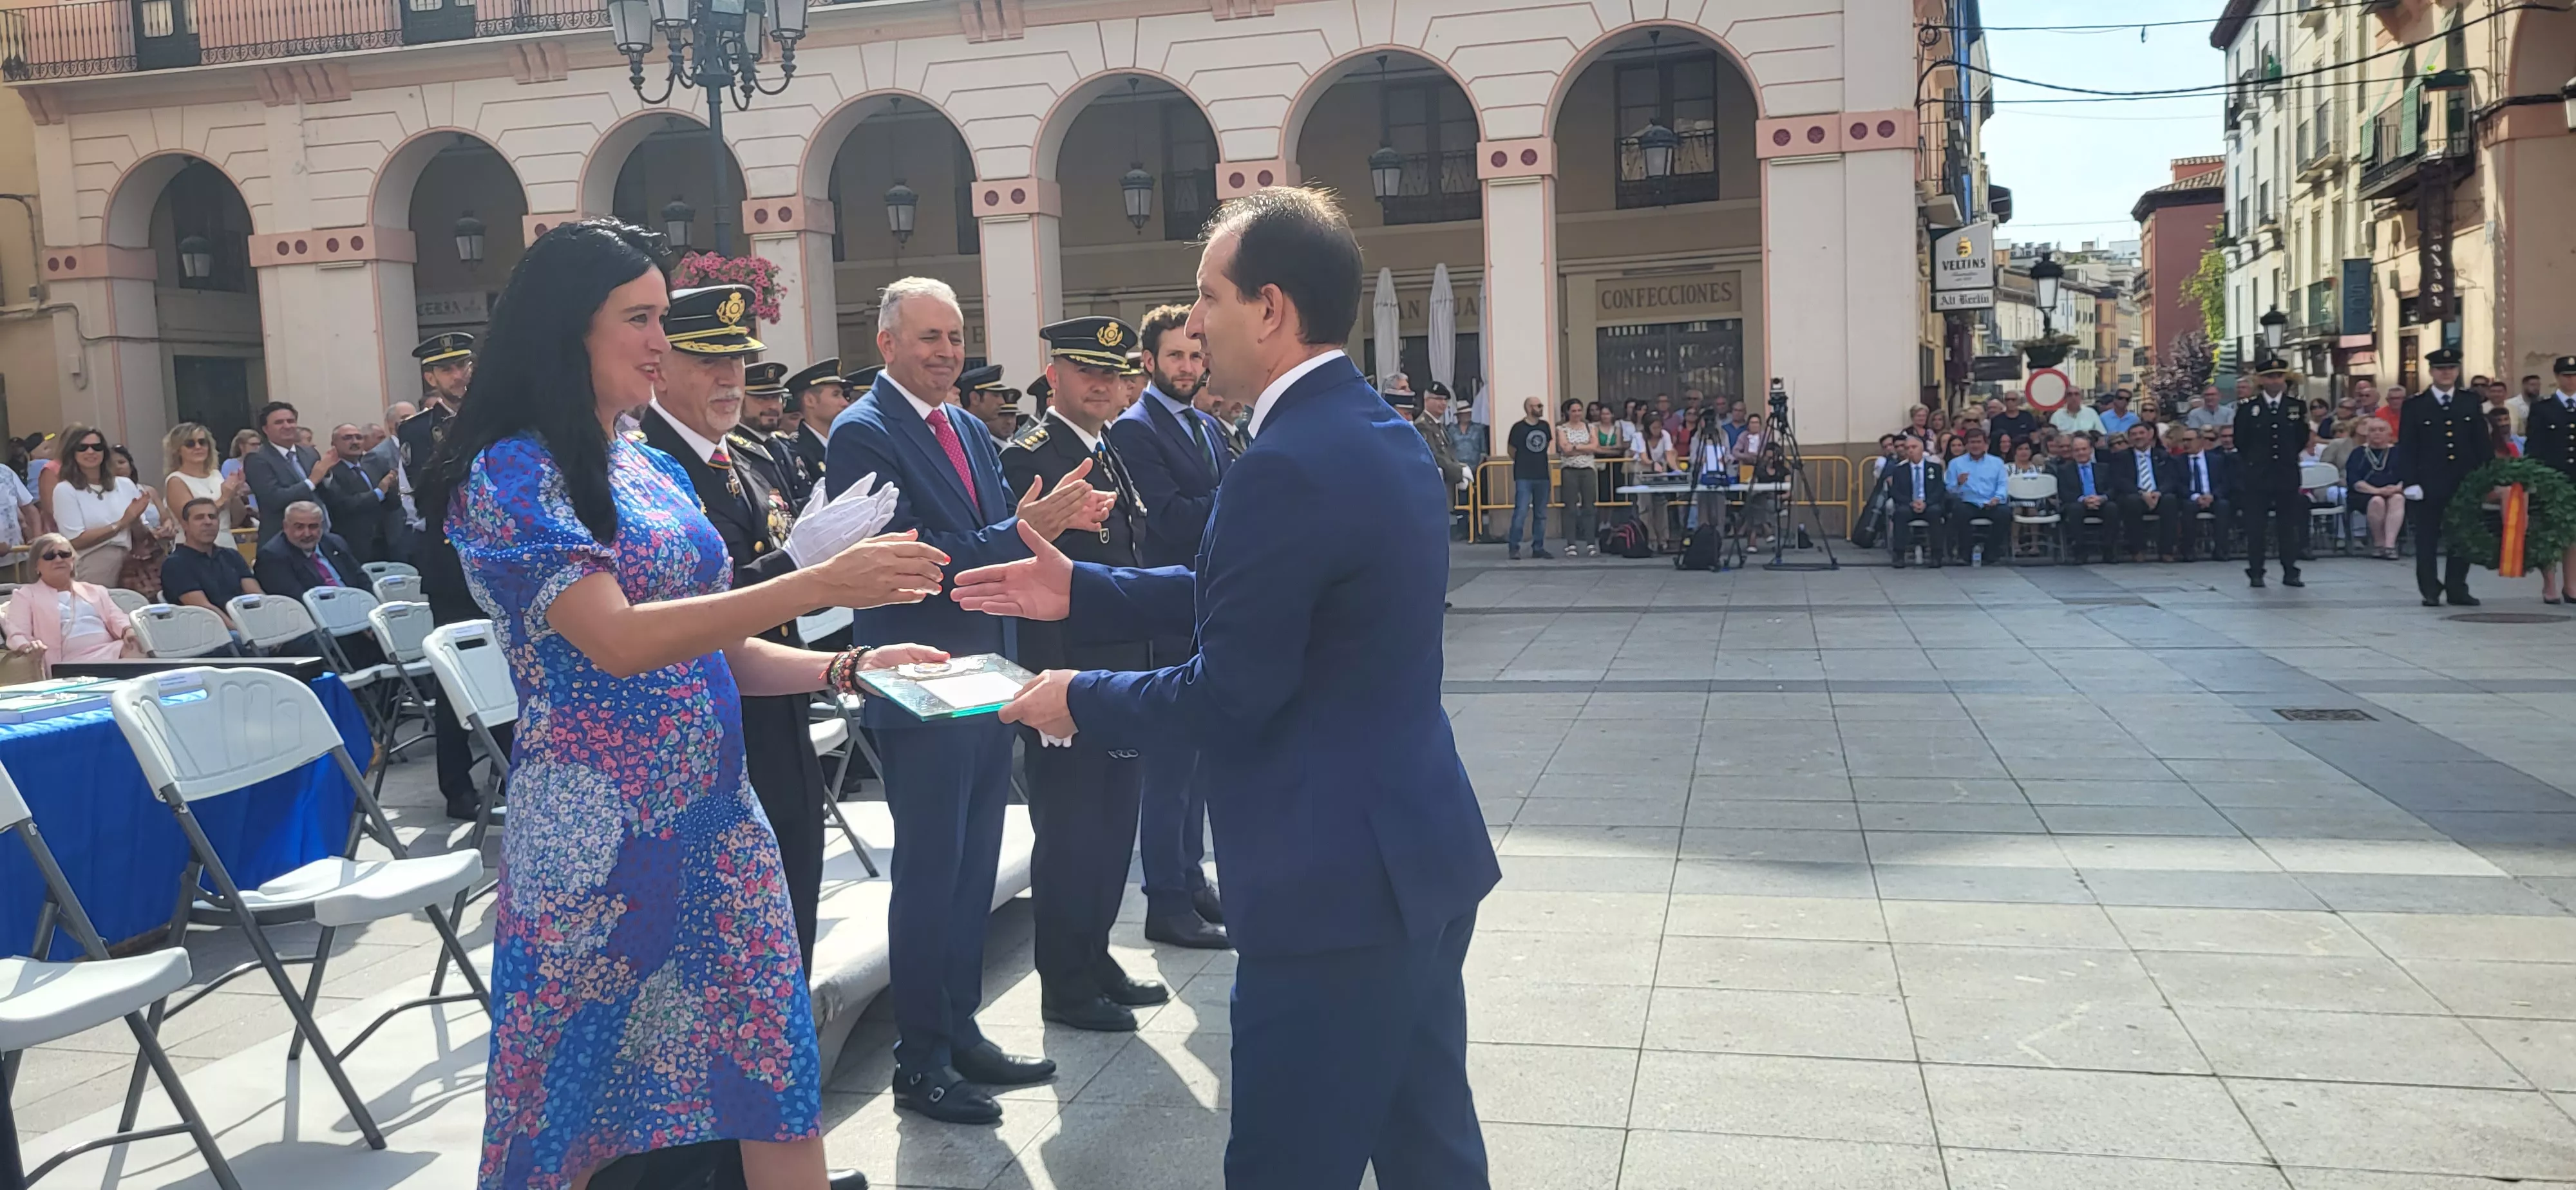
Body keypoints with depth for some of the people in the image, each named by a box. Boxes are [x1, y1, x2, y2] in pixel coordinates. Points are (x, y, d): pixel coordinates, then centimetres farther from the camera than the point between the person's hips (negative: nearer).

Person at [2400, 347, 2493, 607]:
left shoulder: (2470, 404, 10)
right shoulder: (2415, 405, 1)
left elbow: (2483, 445, 10)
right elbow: (2406, 448, -2)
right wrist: (2411, 483, -9)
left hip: (2464, 483, 3)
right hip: (2429, 485, -3)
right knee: (2427, 540, 1)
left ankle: (2457, 589, 13)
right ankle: (2430, 592, 8)